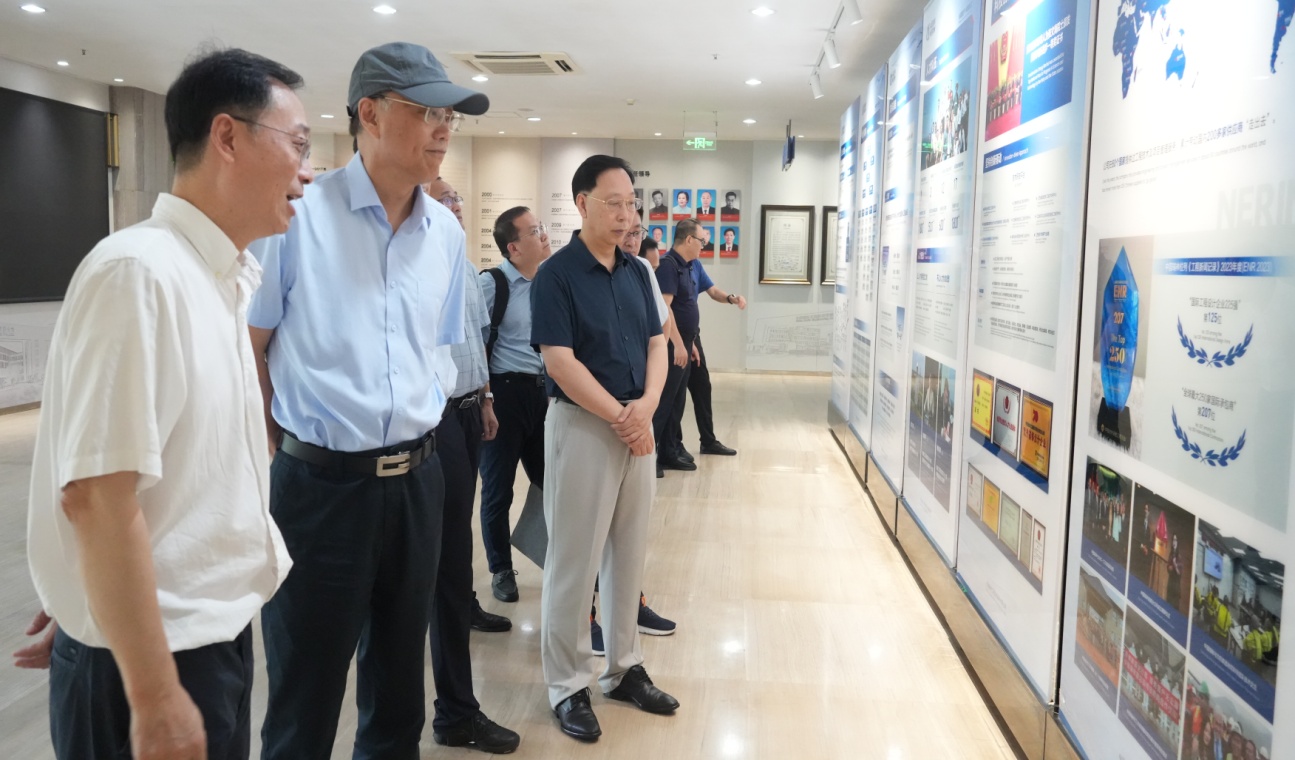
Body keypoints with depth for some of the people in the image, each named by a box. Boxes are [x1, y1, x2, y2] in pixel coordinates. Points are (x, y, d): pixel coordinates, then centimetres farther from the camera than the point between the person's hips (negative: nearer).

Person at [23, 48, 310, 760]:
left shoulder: (219, 279, 7)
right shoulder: (142, 272, -21)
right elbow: (93, 493, -25)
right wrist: (155, 699, -22)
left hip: (209, 632, 8)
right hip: (153, 654, -8)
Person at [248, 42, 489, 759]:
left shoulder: (447, 232, 6)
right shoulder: (298, 215, -10)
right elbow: (244, 349, -4)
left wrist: (415, 444, 11)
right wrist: (287, 450, -1)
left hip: (417, 482, 5)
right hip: (319, 484, -5)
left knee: (399, 681, 19)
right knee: (305, 700, 9)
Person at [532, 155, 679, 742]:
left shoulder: (637, 272, 10)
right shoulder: (556, 274, -10)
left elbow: (656, 345, 9)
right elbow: (560, 362, -16)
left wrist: (646, 405, -10)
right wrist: (621, 417, -15)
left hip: (637, 424, 7)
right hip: (582, 424, -6)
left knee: (630, 553, 13)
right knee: (574, 559, 2)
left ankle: (624, 669, 28)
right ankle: (567, 685, 15)